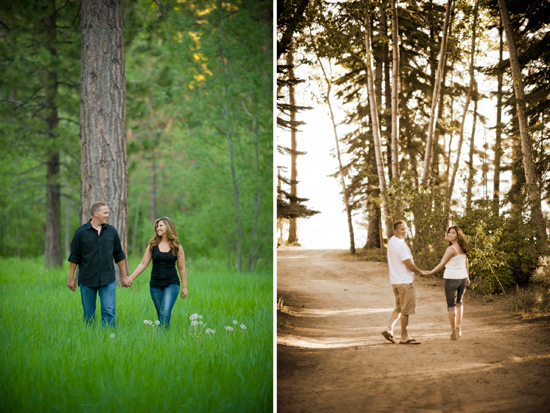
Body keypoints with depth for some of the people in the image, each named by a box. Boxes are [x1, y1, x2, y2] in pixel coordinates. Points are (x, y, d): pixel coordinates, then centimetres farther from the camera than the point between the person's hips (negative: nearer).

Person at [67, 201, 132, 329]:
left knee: (109, 312, -6)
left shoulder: (112, 232, 7)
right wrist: (71, 278, 1)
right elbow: (74, 257, 2)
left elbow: (119, 256, 14)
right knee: (88, 314, 7)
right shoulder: (81, 232, -1)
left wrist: (124, 276, 14)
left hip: (108, 280, 1)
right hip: (87, 281, -1)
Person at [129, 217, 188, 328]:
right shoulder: (152, 246, 6)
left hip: (171, 284, -3)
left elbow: (182, 269, 7)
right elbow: (143, 264, 7)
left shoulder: (177, 248, 1)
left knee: (165, 313, -17)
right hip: (155, 285, 3)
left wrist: (184, 287, 7)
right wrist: (130, 278, 1)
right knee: (160, 314, 7)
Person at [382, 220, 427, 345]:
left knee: (399, 307, 20)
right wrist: (421, 272, -3)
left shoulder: (391, 241, 9)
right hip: (404, 282, -9)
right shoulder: (401, 245, -21)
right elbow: (409, 265, -19)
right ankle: (404, 337, 5)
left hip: (395, 280, 9)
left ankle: (389, 329, 11)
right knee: (406, 310, 0)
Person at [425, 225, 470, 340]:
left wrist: (430, 273, -18)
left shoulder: (451, 249, -18)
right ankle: (458, 327, 28)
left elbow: (442, 264, -20)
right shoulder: (463, 248, 5)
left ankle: (454, 331, 5)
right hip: (462, 278, 7)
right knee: (459, 302, 25)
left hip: (451, 279, -7)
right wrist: (467, 278, 22)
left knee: (451, 305, 3)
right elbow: (466, 264, 13)